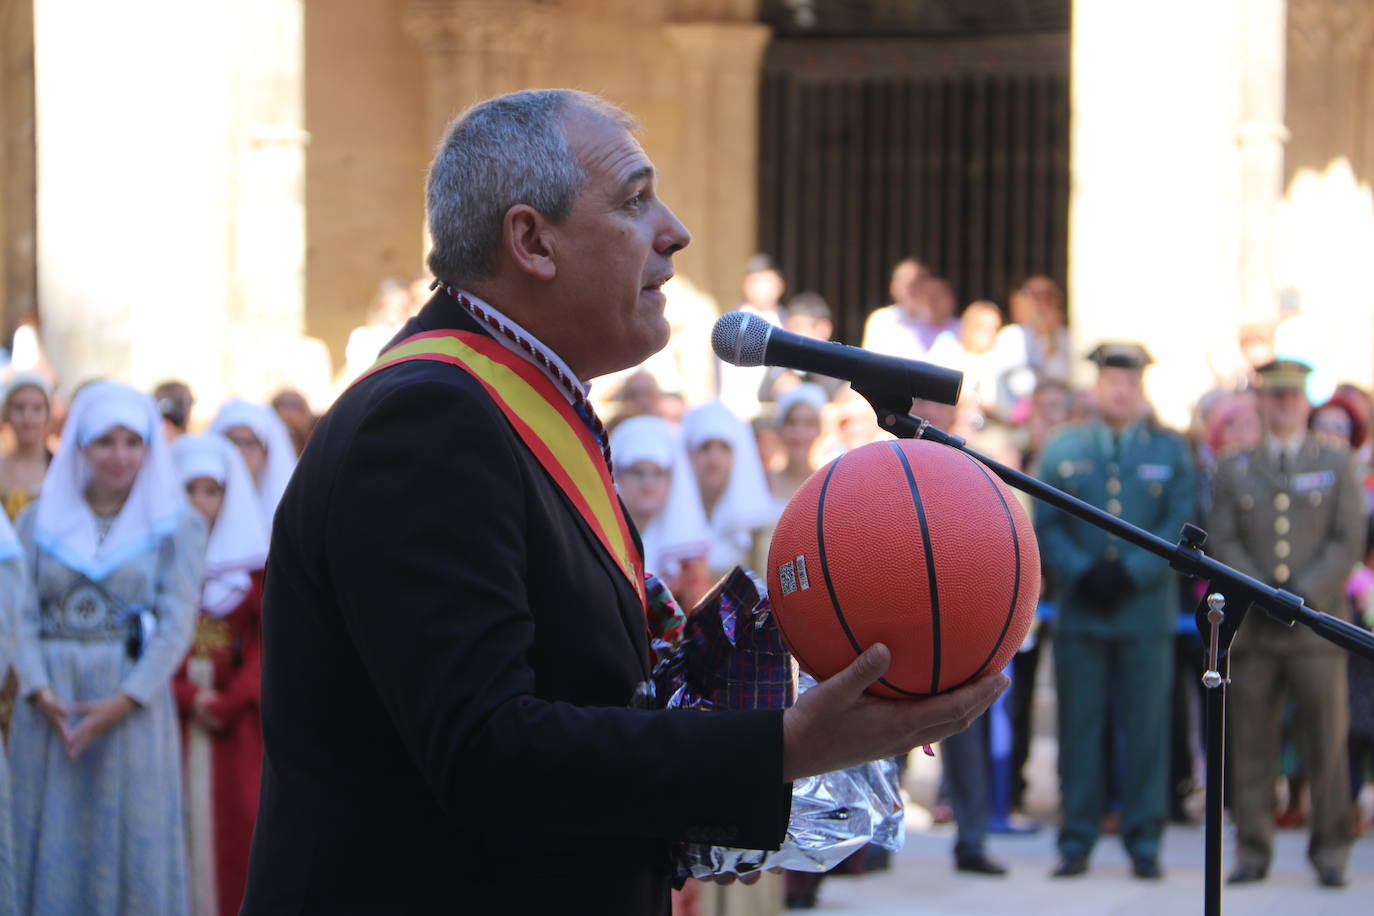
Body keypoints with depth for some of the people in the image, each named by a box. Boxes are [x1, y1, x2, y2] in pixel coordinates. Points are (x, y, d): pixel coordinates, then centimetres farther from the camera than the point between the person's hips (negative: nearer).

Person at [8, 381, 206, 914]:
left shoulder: (178, 527, 3)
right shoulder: (37, 522, 9)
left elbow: (176, 625, -4)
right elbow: (23, 614, 3)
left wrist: (123, 702, -14)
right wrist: (40, 691, -13)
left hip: (133, 705, -2)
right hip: (51, 705, 2)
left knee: (133, 845, -2)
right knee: (52, 845, 1)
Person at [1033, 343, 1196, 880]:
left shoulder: (1171, 451, 9)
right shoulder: (1062, 449, 10)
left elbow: (1180, 524, 1)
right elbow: (1045, 526, 4)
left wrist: (1132, 572, -12)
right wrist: (1082, 573, -11)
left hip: (1147, 608, 0)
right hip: (1079, 609, 0)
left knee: (1146, 727, 0)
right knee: (1079, 728, 1)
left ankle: (1144, 841, 6)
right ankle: (1076, 840, 7)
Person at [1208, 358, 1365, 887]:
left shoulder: (1337, 464, 10)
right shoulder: (1234, 471, 13)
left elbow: (1349, 540, 2)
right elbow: (1223, 542, 6)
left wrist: (1304, 594, -10)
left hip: (1317, 623, -1)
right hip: (1252, 627, 1)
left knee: (1327, 743, -3)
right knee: (1250, 744, 0)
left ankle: (1331, 854, 4)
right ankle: (1253, 852, 7)